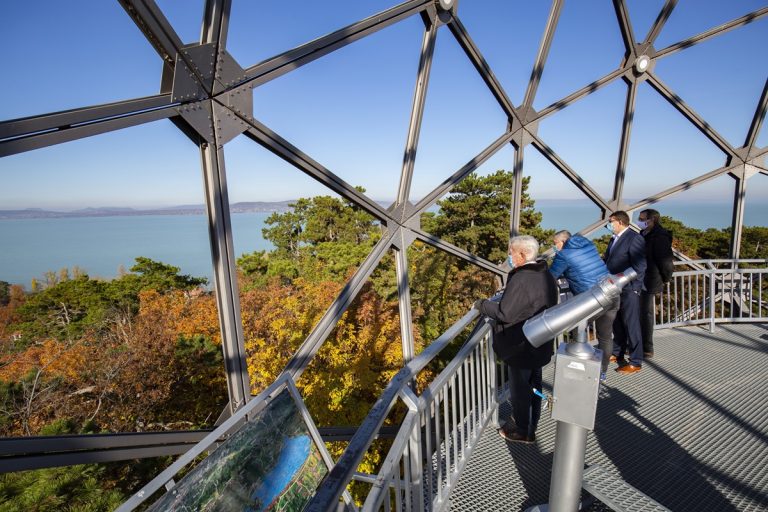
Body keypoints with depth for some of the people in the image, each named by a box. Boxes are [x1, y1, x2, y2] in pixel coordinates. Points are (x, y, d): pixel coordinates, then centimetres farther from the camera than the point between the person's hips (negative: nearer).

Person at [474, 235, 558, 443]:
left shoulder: (521, 280, -27)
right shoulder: (546, 276, 3)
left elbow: (504, 313, -25)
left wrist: (481, 305, -11)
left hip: (521, 348, -9)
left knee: (520, 389, 9)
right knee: (533, 386, 21)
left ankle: (523, 432, 26)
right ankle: (530, 425, 38)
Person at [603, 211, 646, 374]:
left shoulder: (634, 238, -12)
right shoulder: (614, 239, 14)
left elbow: (640, 266, -15)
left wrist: (634, 289, -16)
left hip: (628, 290, -8)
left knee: (631, 325, 0)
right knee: (617, 323, 18)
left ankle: (636, 362, 10)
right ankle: (617, 353, 32)